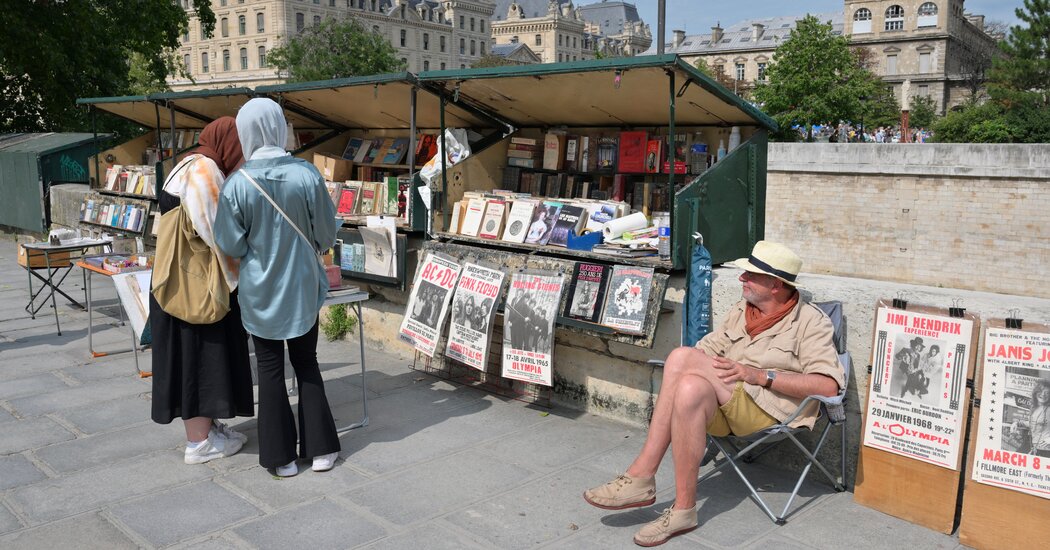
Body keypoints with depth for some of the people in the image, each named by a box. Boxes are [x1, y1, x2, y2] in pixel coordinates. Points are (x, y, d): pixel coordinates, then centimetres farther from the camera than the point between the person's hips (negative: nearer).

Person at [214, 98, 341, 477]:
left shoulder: (237, 183, -14)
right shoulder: (306, 173, -13)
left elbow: (230, 245, -7)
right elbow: (326, 234, -5)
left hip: (260, 290, -1)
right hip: (303, 287, 1)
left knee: (271, 368, 11)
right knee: (306, 363, 16)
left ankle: (282, 456, 18)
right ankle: (320, 448, 19)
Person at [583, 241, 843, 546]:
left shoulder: (811, 322, 1)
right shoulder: (741, 311, 21)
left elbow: (829, 385, -11)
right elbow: (707, 350, 21)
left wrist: (760, 375, -18)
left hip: (769, 410, -5)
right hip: (725, 405, 6)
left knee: (682, 357, -26)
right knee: (691, 388, -31)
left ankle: (641, 477, -19)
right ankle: (683, 509, -27)